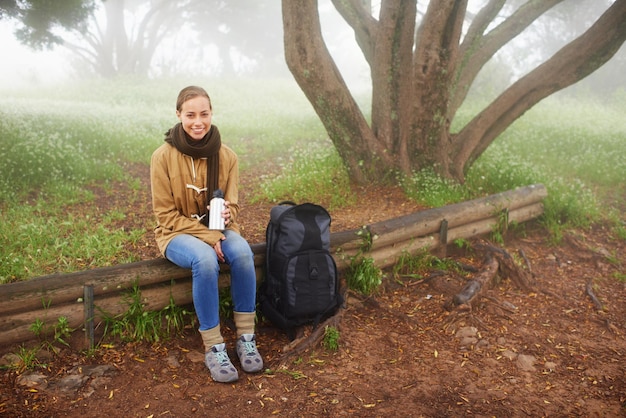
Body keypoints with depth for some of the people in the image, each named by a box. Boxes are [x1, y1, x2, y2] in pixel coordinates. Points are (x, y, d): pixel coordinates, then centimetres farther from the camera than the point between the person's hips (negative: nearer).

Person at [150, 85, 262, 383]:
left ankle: (246, 338, -18)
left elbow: (232, 205, 3)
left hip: (217, 229, 3)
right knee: (205, 260, -36)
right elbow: (166, 214, -10)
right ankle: (213, 348, -23)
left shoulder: (227, 156, -4)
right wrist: (208, 238, -21)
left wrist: (227, 217, -23)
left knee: (242, 253, -31)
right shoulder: (163, 156, -12)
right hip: (177, 234, -2)